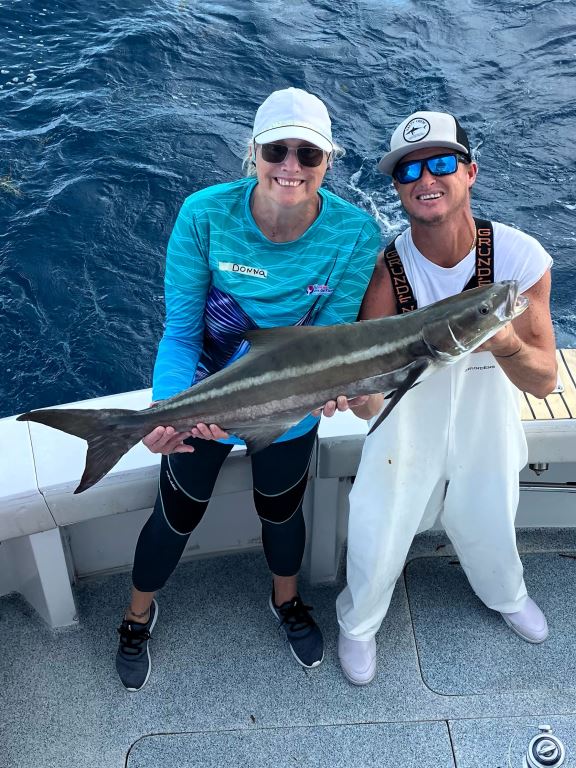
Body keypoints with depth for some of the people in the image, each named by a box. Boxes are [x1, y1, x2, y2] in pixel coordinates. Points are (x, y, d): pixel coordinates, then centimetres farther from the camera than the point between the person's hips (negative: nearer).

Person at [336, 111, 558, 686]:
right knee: (377, 548, 12)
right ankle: (358, 624, 48)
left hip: (487, 436, 2)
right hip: (406, 439, -1)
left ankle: (505, 596, 63)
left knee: (489, 533, 26)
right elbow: (367, 406, -27)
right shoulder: (384, 269, -25)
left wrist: (503, 343, -43)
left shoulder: (519, 257, -23)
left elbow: (544, 381, -21)